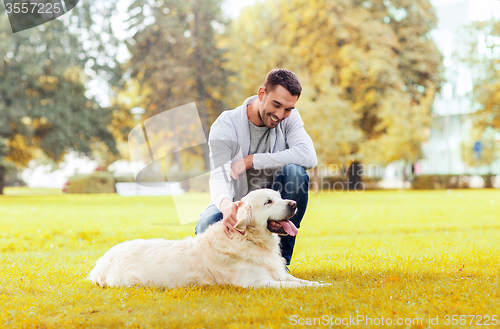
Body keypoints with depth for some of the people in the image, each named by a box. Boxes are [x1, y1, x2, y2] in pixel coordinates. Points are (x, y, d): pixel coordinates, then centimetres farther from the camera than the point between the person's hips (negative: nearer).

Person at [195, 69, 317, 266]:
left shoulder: (290, 118, -9)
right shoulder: (225, 125, -16)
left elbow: (309, 156, -27)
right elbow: (218, 175, -29)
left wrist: (251, 160, -28)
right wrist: (226, 205, -54)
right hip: (235, 203, -2)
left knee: (294, 171, -28)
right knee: (206, 226, -34)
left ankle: (281, 259, -16)